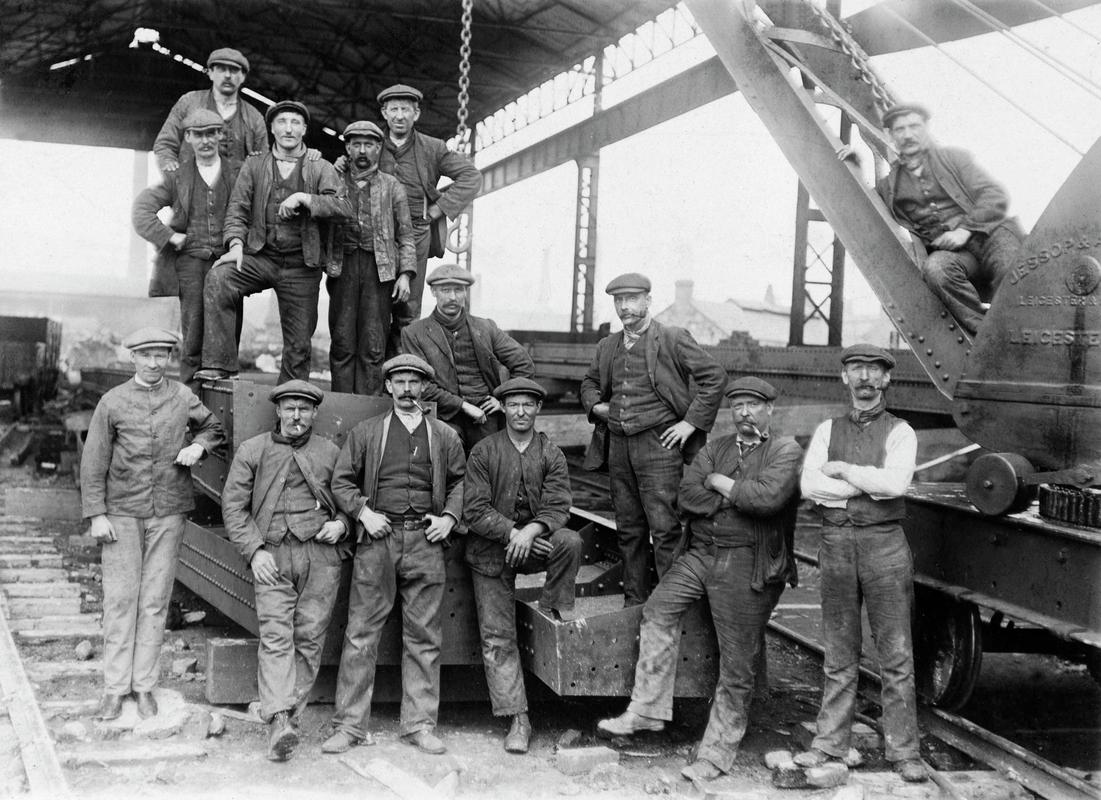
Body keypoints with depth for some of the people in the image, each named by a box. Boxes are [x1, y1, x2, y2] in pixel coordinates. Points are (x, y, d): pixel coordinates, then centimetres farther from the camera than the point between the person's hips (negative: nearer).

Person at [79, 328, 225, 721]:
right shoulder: (112, 402, 1)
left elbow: (214, 429, 21)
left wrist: (198, 446, -1)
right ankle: (115, 688, 7)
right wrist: (96, 514, -5)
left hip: (168, 512, 1)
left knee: (155, 600, 4)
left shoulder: (183, 398, 6)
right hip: (121, 512, -1)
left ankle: (144, 686, 12)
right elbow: (93, 462, 1)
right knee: (119, 599, 0)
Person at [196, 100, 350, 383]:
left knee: (299, 344, 2)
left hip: (301, 266, 0)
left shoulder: (320, 169, 7)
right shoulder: (254, 165, 12)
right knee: (217, 278, -29)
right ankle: (219, 365, -26)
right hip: (260, 256, 0)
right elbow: (237, 208, 4)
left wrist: (303, 198, -18)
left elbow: (344, 208, -7)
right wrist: (236, 244, -14)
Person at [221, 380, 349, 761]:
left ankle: (290, 715, 7)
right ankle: (279, 720, -22)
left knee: (309, 639, -1)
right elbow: (233, 505, 5)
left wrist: (341, 524, -1)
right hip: (271, 557, -2)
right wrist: (254, 551, -6)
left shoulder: (331, 452, 14)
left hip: (320, 555, 2)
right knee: (276, 637, -13)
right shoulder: (252, 451, 9)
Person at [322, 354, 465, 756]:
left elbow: (460, 481, 18)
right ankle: (349, 724, 5)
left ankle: (420, 725, 12)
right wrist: (362, 512, -4)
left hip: (425, 542, 1)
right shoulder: (366, 433, 10)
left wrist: (449, 516, 2)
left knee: (423, 638, 4)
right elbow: (341, 481, 11)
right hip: (377, 540, -1)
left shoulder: (444, 436, 14)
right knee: (360, 635, -2)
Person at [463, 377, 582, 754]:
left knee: (570, 541, -32)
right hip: (491, 550, -1)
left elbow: (558, 507, -6)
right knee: (497, 637, -7)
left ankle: (554, 609, -6)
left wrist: (531, 531, -26)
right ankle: (518, 720, -1)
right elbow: (474, 510, -8)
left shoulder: (552, 455, 5)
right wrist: (511, 533, -20)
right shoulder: (483, 452, 0)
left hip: (535, 541, 1)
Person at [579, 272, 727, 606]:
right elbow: (589, 382, 31)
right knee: (628, 529, 11)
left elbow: (715, 376, -6)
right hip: (618, 445, 6)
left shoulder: (672, 339, -3)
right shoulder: (607, 346, 15)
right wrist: (595, 405, 9)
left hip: (658, 443, -6)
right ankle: (634, 601, 19)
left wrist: (691, 422, -10)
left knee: (664, 528, -9)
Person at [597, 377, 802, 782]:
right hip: (701, 552, 6)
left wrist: (721, 484, -7)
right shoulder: (715, 448, 15)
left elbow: (769, 496, -20)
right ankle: (647, 709, -3)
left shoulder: (786, 451, -2)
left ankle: (718, 751, 12)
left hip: (748, 566, -5)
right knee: (658, 610, -10)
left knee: (737, 664, 0)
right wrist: (738, 498, -9)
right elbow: (686, 495, 1)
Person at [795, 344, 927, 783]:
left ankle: (903, 750, 6)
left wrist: (843, 470, -5)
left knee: (896, 654, 0)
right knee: (839, 655, 8)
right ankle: (830, 743, 15)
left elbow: (896, 483, -14)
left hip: (884, 543, -2)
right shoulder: (828, 430, 12)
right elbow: (809, 485, -3)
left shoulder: (900, 432, 5)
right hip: (835, 543, 2)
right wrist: (870, 485, -8)